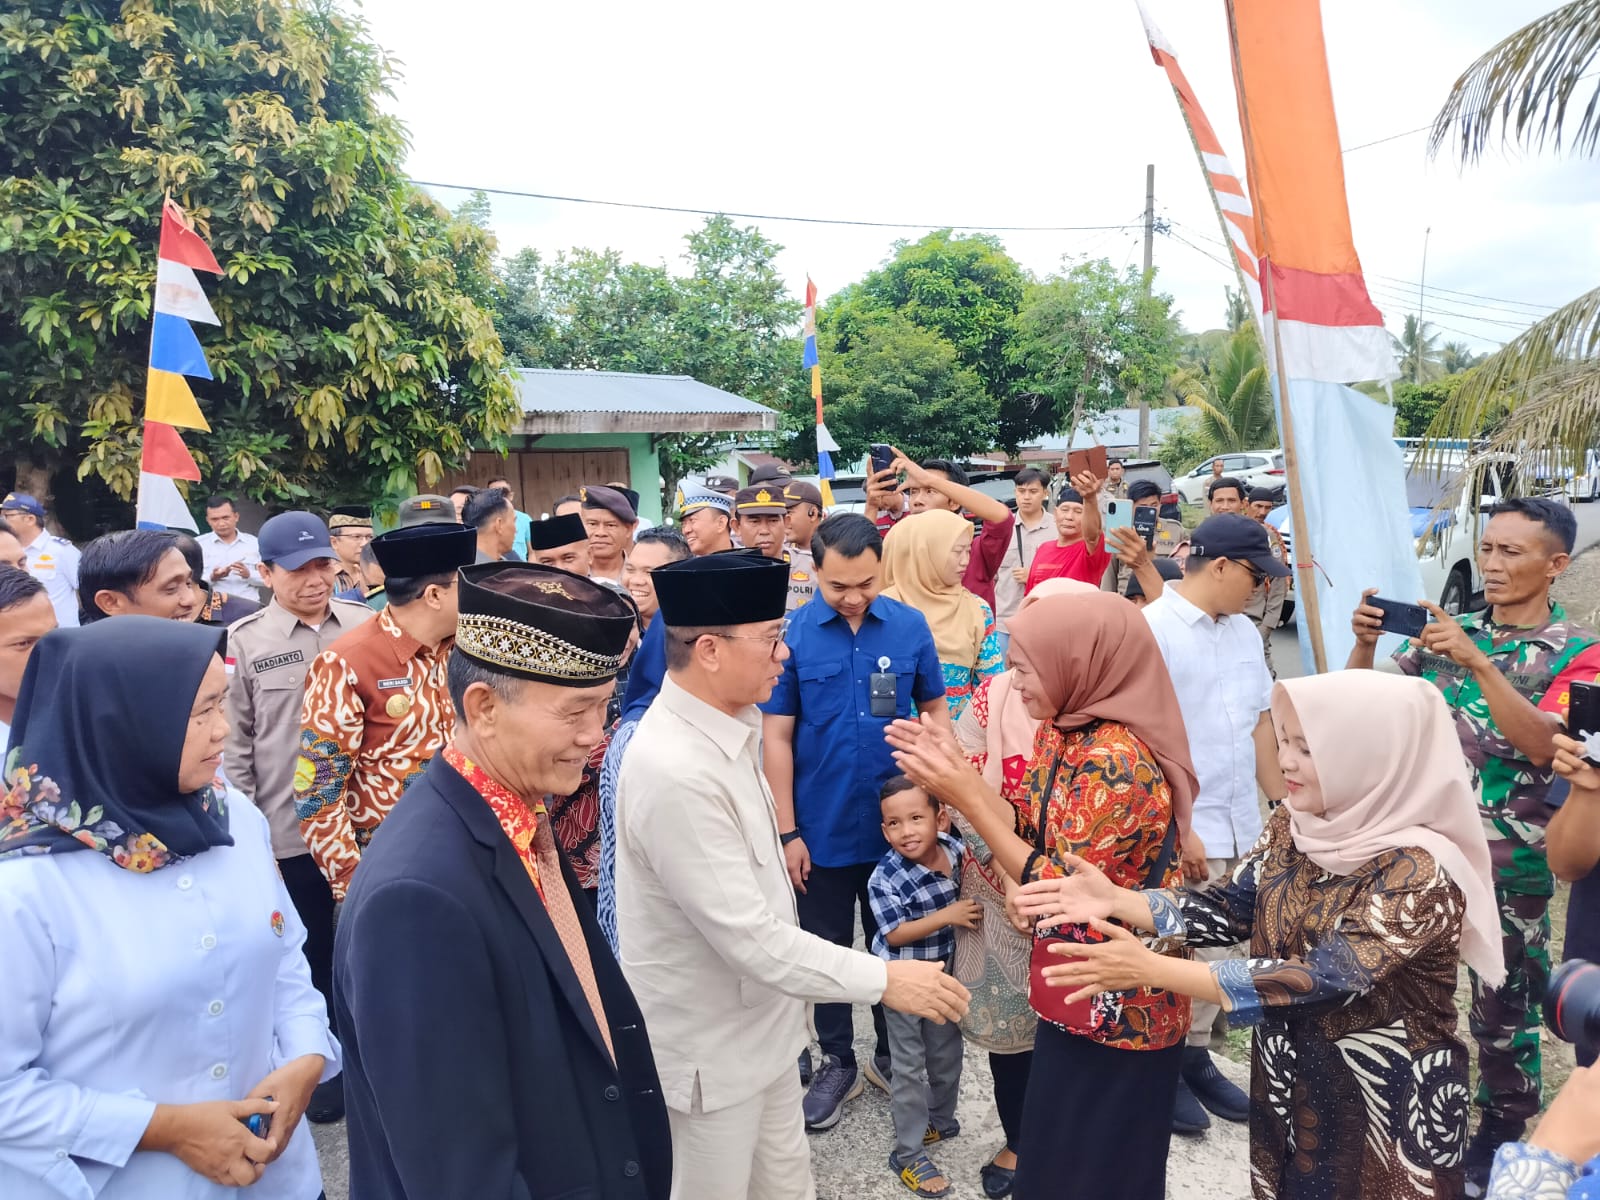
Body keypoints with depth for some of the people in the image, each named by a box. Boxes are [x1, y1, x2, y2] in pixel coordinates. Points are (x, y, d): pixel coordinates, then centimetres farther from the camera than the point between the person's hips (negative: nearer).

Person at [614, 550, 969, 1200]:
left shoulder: (728, 725, -1)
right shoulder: (673, 771, -32)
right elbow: (750, 938, -29)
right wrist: (884, 978, -21)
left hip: (759, 1021, 8)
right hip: (709, 1046, -8)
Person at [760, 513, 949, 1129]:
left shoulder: (910, 626, -8)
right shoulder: (791, 633, -12)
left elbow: (935, 710, 4)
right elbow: (776, 737, -8)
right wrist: (787, 831, -8)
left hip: (898, 824, 1)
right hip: (823, 829, -1)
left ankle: (893, 1056, 39)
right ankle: (837, 1062, 35)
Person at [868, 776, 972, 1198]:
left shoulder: (954, 850, -12)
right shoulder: (885, 878, -27)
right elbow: (895, 934, -23)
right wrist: (946, 916, -30)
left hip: (945, 971, 5)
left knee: (947, 1051, 22)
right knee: (909, 1065, 5)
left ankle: (940, 1119, 46)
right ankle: (908, 1155, 19)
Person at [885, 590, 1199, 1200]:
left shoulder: (1118, 763, -29)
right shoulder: (1065, 731, -1)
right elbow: (1036, 835, 4)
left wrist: (967, 799, -24)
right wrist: (957, 771, -8)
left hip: (1118, 1010, -8)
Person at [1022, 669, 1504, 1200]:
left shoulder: (1420, 874, -26)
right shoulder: (1294, 823, -6)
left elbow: (1320, 980, -31)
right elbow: (1227, 905, -4)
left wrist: (1150, 969, -35)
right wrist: (1118, 901, -21)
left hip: (1388, 1107, -5)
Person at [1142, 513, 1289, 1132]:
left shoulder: (1244, 631, 10)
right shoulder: (1151, 629, -13)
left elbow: (1261, 724, 17)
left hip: (1244, 830, 7)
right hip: (1187, 833, -7)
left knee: (1219, 960, 15)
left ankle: (1195, 1056, 33)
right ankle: (1172, 1068, 23)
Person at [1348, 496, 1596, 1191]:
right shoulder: (1446, 629, 4)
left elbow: (1544, 747, -22)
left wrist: (1477, 663, -30)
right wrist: (1364, 643, -17)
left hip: (1508, 869, -3)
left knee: (1502, 1007, 10)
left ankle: (1500, 1134, 32)